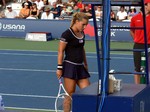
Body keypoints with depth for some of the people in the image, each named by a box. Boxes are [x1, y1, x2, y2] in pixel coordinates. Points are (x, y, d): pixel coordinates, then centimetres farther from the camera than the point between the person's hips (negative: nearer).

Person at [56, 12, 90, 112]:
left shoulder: (82, 34, 11)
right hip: (70, 66, -7)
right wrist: (59, 67, -13)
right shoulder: (67, 34, -12)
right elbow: (61, 51, -11)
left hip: (80, 67, 7)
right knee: (70, 94, -3)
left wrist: (85, 64, 25)